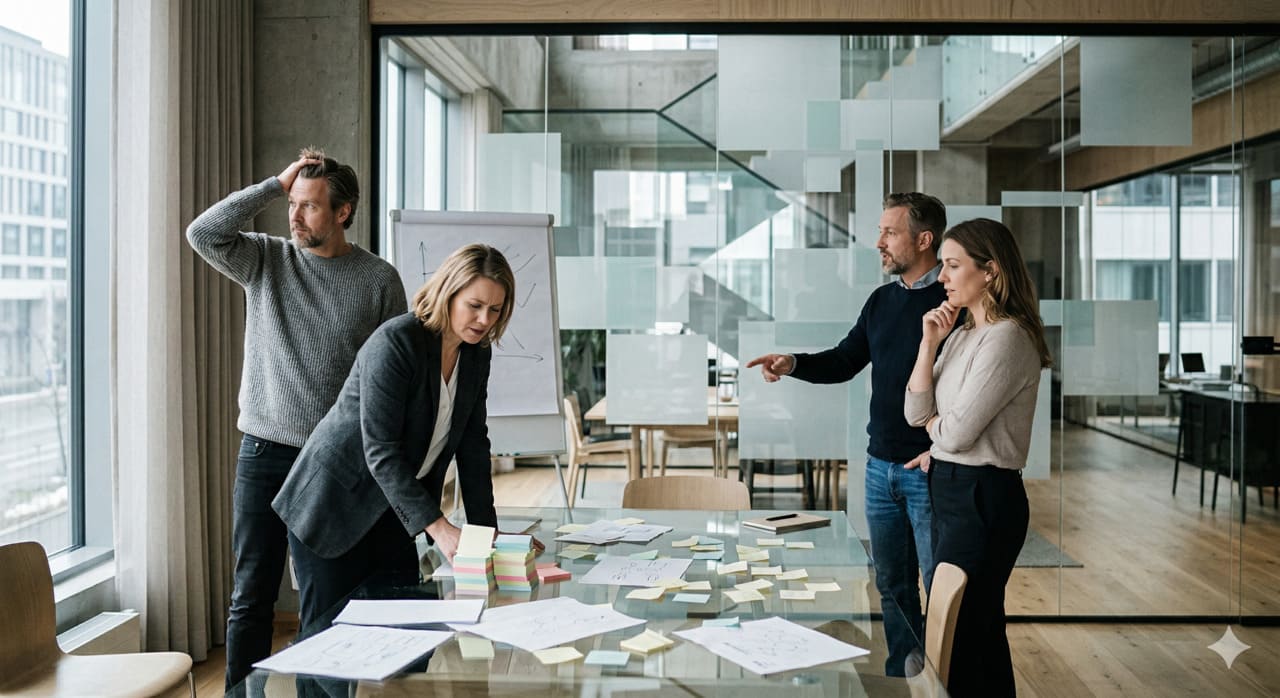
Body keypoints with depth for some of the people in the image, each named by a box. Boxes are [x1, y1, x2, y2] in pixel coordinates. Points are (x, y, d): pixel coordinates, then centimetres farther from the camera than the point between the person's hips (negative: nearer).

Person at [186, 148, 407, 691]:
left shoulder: (379, 280, 0)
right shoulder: (266, 260, 6)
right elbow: (203, 233, -10)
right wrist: (275, 185, -7)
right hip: (264, 453, 1)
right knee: (251, 598, 7)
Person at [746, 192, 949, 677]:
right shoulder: (881, 301, 10)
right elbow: (843, 361, 16)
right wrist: (793, 364, -1)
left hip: (931, 469, -7)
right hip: (881, 465, 7)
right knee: (892, 583, 15)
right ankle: (901, 678, 28)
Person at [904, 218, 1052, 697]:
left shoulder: (1007, 338, -17)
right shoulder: (962, 333, 10)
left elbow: (955, 434, -20)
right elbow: (915, 413, 7)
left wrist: (933, 422, 2)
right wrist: (929, 343, -2)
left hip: (982, 496, -9)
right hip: (949, 487, 9)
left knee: (953, 638, -3)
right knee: (980, 628, 19)